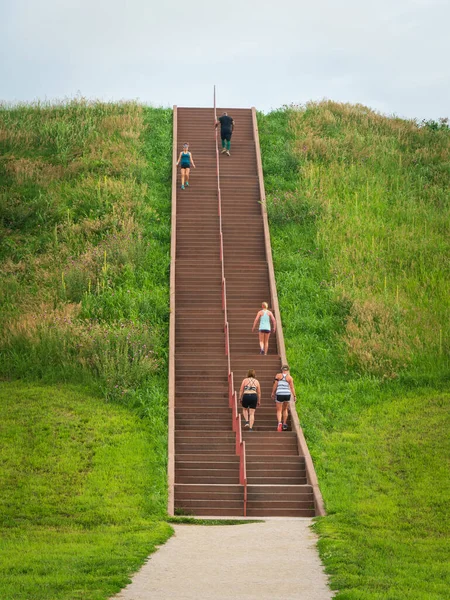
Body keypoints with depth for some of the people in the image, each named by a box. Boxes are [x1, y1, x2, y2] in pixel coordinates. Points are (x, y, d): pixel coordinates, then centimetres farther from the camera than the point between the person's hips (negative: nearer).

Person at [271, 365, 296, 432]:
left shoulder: (278, 375, 0)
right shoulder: (290, 377, 2)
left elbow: (275, 385, -2)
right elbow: (292, 387, -3)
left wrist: (273, 393, 6)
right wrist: (294, 396, 0)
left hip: (279, 394, -2)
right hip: (287, 394, 2)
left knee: (279, 410, 2)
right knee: (285, 409, 21)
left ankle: (279, 422, -23)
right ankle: (284, 424, 24)